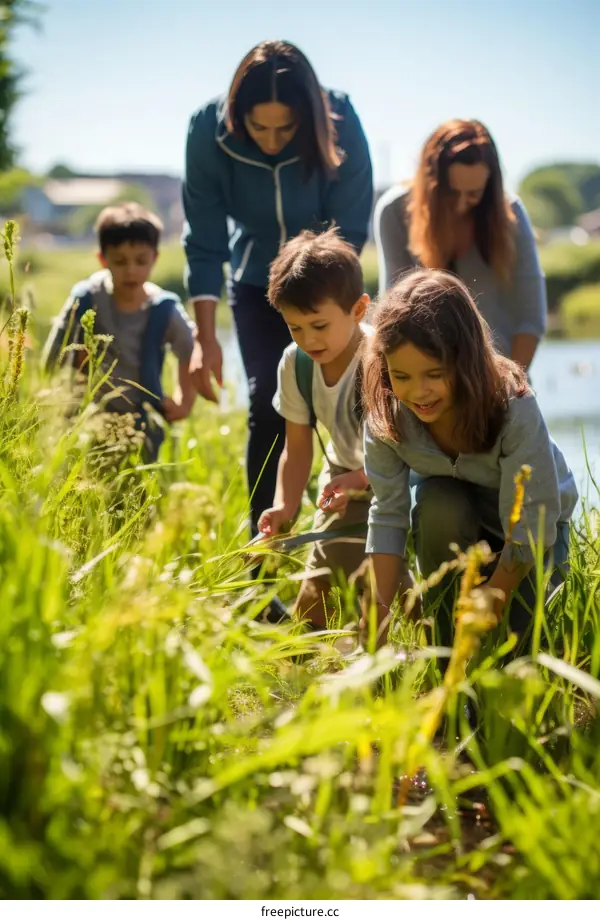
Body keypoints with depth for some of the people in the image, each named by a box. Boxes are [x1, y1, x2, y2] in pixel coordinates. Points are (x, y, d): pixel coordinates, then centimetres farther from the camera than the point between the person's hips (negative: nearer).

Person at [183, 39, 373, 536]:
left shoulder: (340, 124, -27)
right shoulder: (210, 130, -24)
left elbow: (351, 230, -20)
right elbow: (204, 242, -19)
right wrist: (206, 337, -23)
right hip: (256, 280, 1)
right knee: (267, 405, -7)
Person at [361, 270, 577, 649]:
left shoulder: (515, 409, -36)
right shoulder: (386, 417, -26)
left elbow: (529, 527, -31)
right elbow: (387, 516, -22)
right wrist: (377, 627, -27)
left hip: (534, 524, -2)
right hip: (451, 519, 2)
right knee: (437, 503, -33)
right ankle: (445, 645, -14)